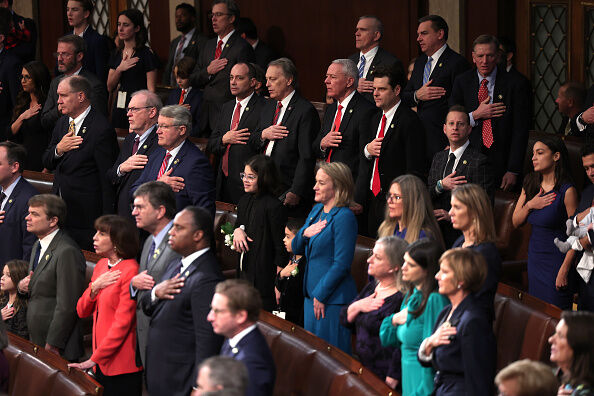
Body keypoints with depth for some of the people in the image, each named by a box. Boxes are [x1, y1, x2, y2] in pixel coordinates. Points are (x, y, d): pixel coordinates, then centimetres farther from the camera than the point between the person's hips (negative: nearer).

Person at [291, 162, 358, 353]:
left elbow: (341, 264, -18)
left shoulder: (344, 217, -15)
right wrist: (304, 233, -5)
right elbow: (296, 249, 17)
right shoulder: (317, 210, 12)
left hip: (333, 298, -9)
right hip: (311, 294, 9)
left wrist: (320, 295, -15)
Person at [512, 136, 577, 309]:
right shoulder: (530, 185, 6)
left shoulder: (567, 191, -15)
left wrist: (564, 270, -19)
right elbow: (516, 222, 11)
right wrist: (529, 205, -10)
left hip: (557, 260, -7)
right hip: (534, 258, 7)